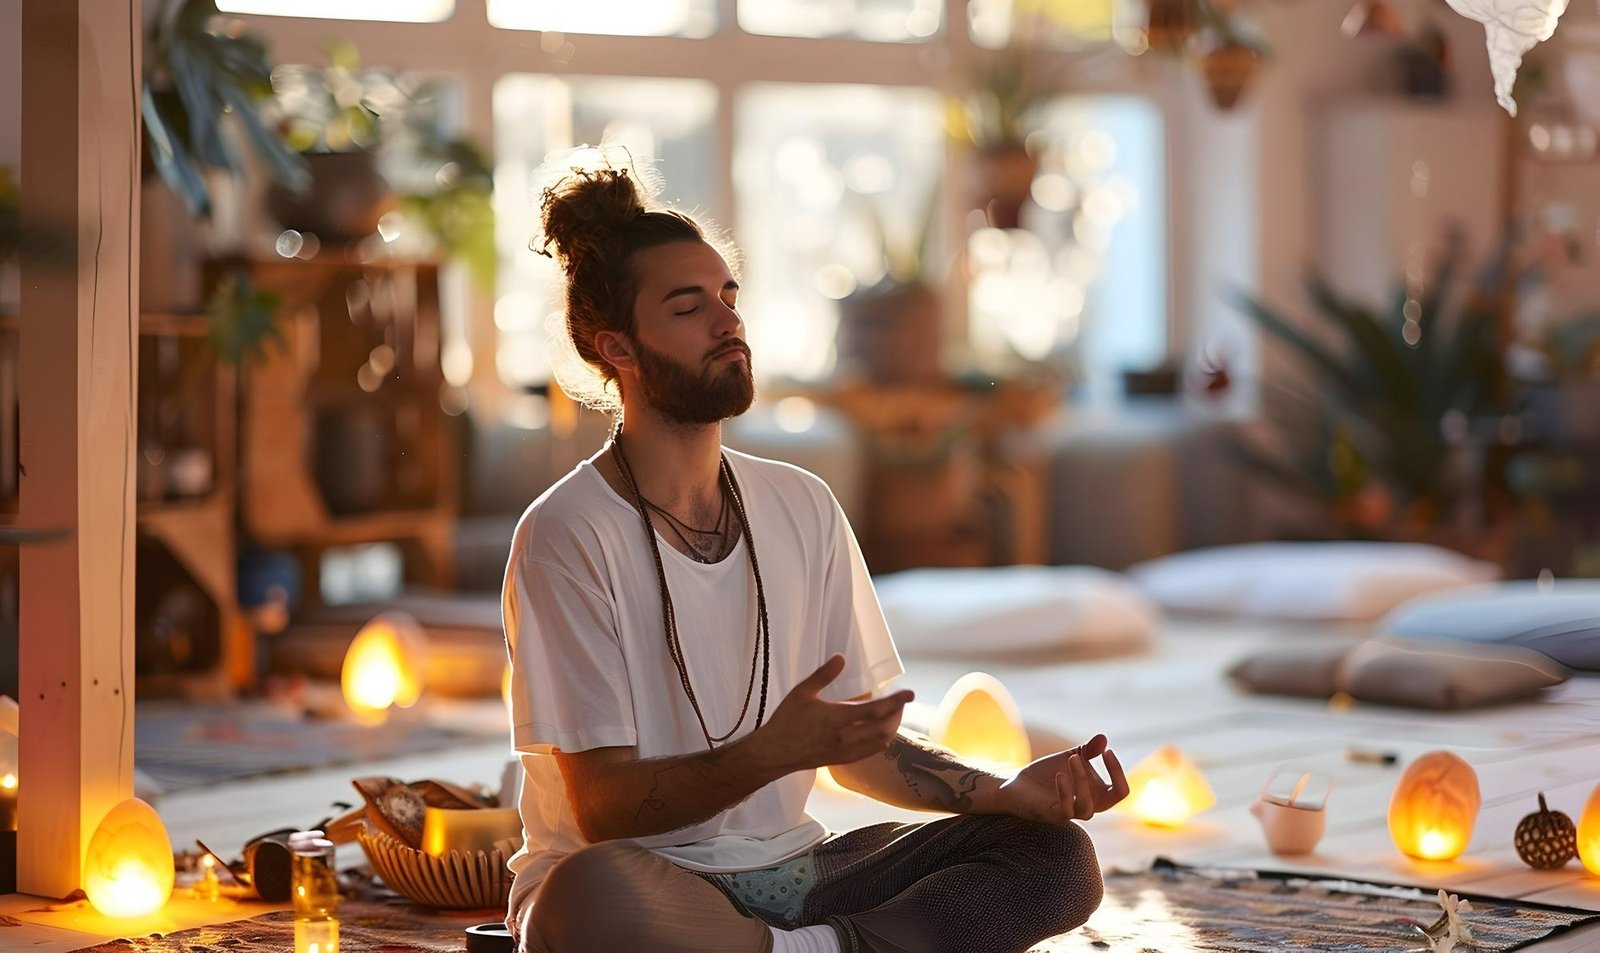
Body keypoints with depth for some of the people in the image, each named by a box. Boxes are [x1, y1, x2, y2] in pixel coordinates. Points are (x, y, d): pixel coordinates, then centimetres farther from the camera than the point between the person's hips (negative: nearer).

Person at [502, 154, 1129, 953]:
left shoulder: (802, 507, 7)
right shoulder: (567, 534, -11)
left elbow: (859, 751, 11)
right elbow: (602, 806, -15)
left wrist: (1005, 791, -7)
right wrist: (771, 753, -31)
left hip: (790, 871, 5)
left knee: (1057, 854, -11)